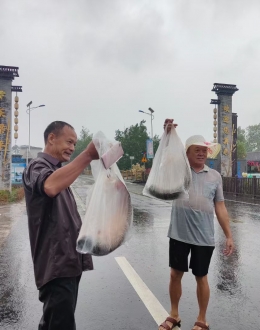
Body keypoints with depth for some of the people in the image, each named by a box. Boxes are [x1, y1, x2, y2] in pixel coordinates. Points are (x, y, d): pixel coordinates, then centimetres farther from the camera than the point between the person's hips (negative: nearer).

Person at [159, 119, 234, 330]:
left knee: (201, 277, 13)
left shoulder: (215, 176, 2)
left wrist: (229, 236, 1)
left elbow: (220, 207, 3)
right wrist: (167, 135, -37)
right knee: (175, 274, 13)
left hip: (204, 237, 0)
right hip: (179, 234, 1)